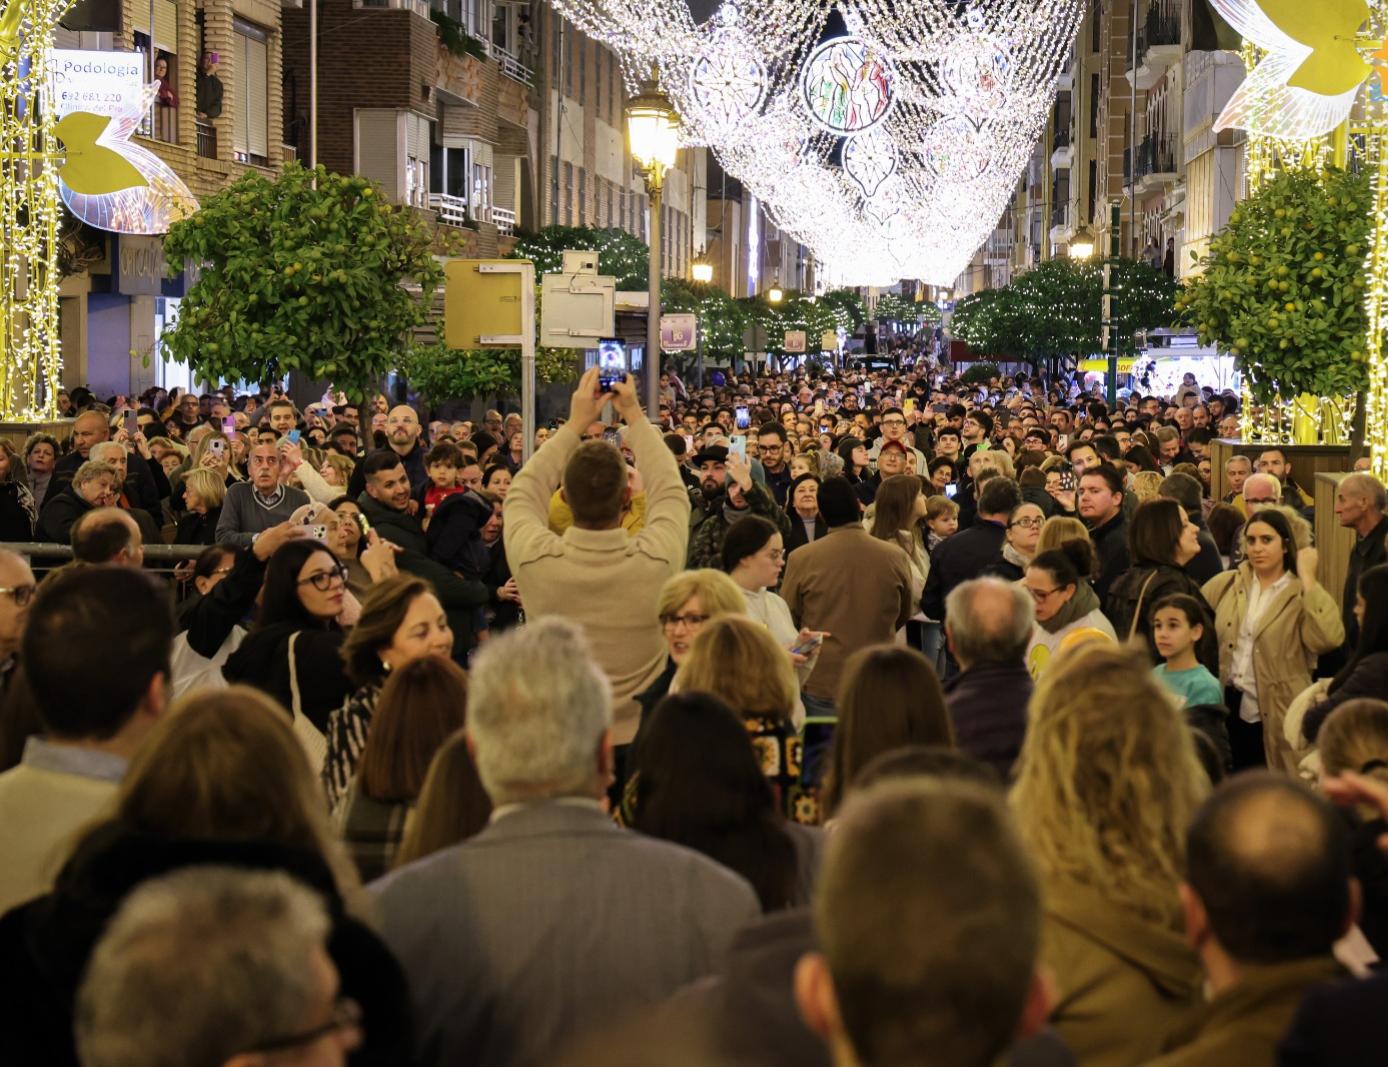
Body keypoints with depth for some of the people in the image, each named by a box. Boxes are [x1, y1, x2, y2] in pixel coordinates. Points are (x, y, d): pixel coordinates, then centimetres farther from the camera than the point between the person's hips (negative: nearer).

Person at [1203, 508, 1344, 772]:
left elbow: (1328, 638, -24)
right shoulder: (1226, 584, 7)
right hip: (1230, 709, 4)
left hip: (1275, 717, -3)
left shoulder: (1303, 594, -6)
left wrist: (1307, 577, -21)